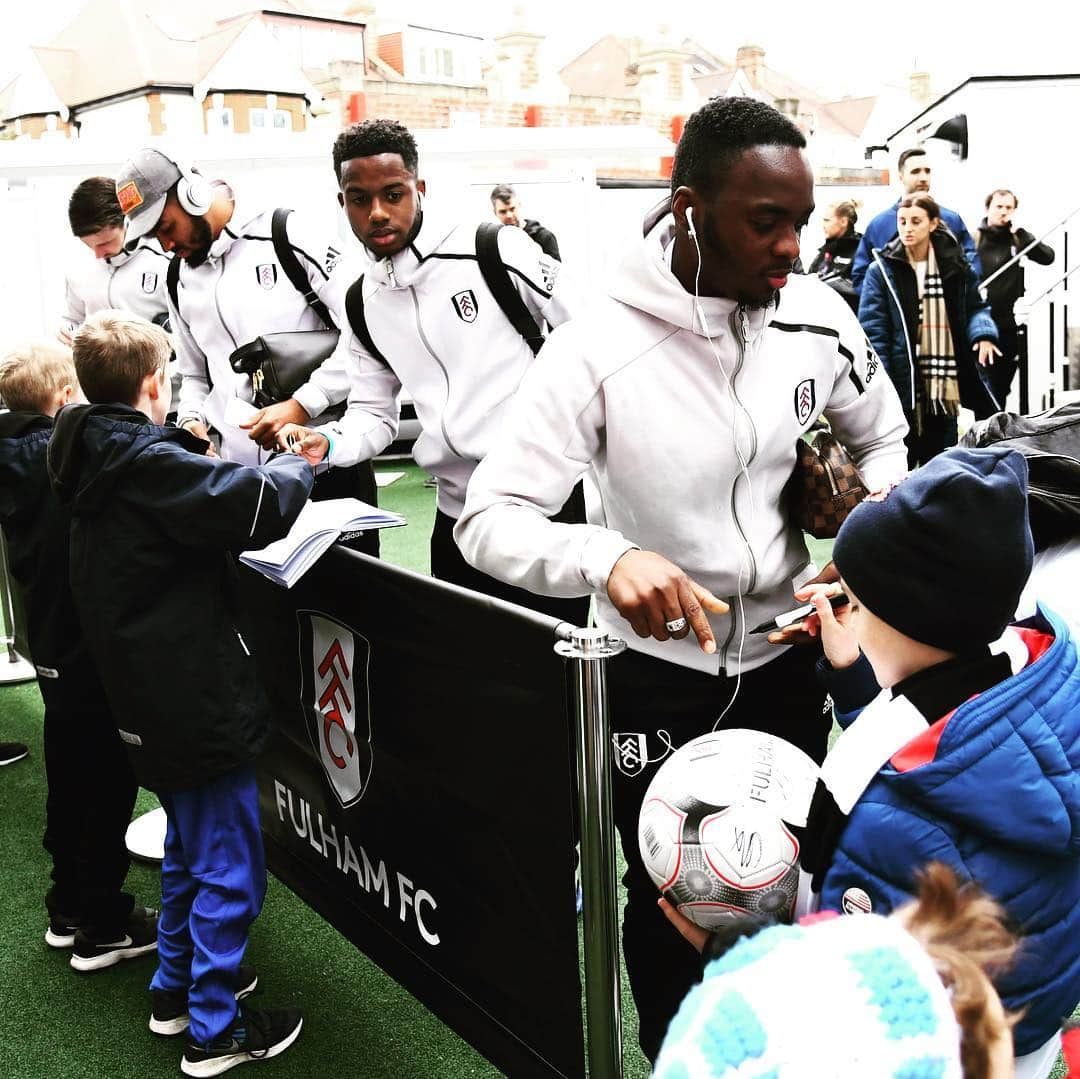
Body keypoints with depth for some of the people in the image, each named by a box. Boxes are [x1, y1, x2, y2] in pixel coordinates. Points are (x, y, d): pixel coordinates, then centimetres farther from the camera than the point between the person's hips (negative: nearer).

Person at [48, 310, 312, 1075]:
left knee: (190, 848, 26)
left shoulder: (98, 461, 7)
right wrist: (294, 468, -11)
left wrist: (204, 461, 0)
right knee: (229, 868, 4)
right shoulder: (150, 463, -22)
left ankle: (177, 987, 39)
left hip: (149, 692, 10)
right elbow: (255, 503, -29)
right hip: (200, 699, -10)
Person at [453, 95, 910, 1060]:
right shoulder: (601, 347, -23)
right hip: (658, 667, -4)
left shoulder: (818, 316, -10)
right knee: (670, 902, 17)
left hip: (785, 653, 4)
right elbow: (488, 520, -25)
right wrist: (610, 558, -43)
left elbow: (885, 442, 8)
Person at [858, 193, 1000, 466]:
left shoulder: (954, 266, 8)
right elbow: (872, 331, -7)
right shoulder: (882, 270, -3)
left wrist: (983, 334, -9)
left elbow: (974, 307, 15)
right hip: (902, 386, -3)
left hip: (945, 387, 3)